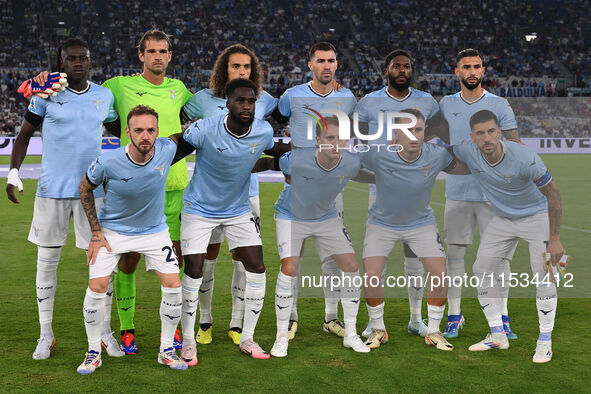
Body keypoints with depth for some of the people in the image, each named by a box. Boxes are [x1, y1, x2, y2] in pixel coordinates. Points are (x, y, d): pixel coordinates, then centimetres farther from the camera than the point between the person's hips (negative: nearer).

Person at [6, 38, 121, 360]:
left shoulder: (105, 96, 6)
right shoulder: (46, 94, 0)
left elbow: (118, 134, 20)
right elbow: (24, 134, 6)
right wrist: (13, 172, -3)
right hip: (52, 189, -1)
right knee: (47, 260, 3)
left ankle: (103, 331, 14)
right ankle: (46, 334, 16)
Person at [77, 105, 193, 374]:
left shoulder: (166, 149, -20)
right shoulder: (108, 163, -25)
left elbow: (181, 137, 6)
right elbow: (85, 188, -5)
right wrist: (96, 231, -6)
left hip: (154, 229, 2)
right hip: (112, 229, -2)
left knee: (173, 285, -7)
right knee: (97, 287, -11)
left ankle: (166, 349, 12)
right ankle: (93, 352, 10)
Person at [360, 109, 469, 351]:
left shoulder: (437, 156, -20)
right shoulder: (377, 155, -27)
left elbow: (463, 167, 1)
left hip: (421, 223, 2)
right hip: (382, 223, -1)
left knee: (440, 275, -8)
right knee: (371, 276, -13)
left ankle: (433, 331, 15)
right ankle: (378, 329, 13)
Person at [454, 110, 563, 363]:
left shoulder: (525, 158, -33)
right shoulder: (467, 151, -21)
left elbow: (553, 194, -22)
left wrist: (554, 239, -22)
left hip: (537, 216, -5)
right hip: (502, 219, 5)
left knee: (543, 275, -14)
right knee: (483, 270, 1)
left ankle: (545, 341, 2)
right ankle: (498, 336, 13)